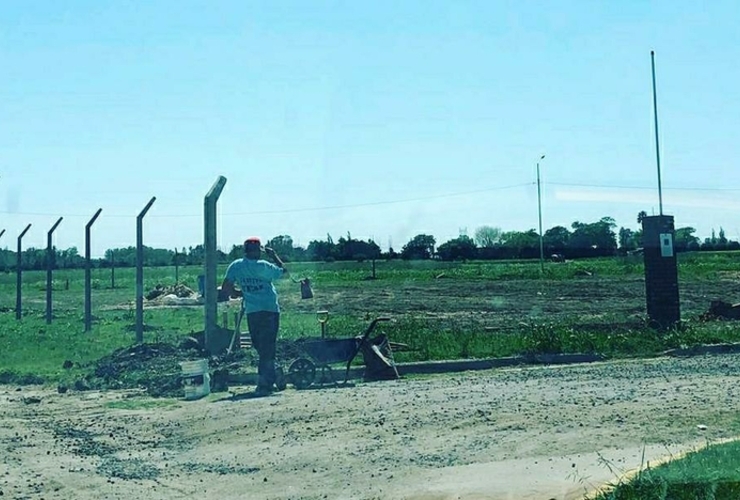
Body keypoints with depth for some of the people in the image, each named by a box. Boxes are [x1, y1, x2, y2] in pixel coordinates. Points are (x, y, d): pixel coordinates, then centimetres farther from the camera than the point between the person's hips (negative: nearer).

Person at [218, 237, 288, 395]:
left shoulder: (235, 266, 2)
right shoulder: (263, 266, -10)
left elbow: (225, 289, 0)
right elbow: (284, 271, 3)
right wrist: (274, 255, 12)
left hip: (251, 312, 4)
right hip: (269, 311, -4)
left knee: (261, 348, 15)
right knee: (267, 348, -3)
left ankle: (271, 380, 23)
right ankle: (263, 385, -7)